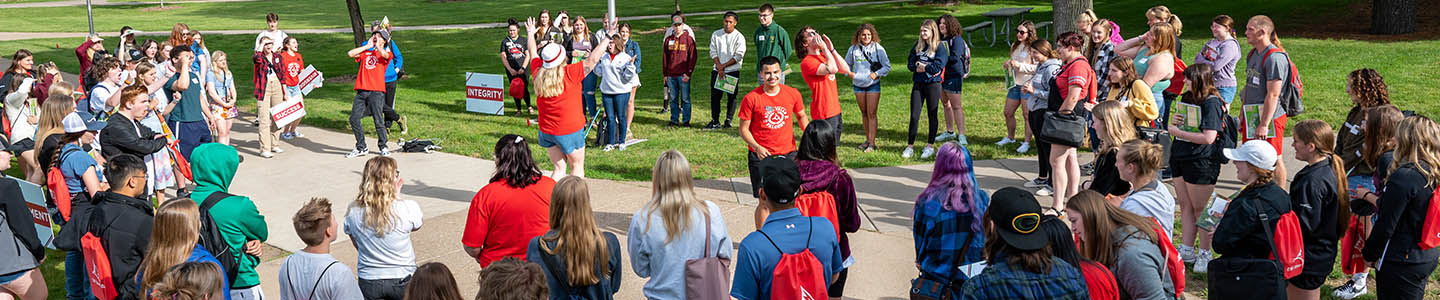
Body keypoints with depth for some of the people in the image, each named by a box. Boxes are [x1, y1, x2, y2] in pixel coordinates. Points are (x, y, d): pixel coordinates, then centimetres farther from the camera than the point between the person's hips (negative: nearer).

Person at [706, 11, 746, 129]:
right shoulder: (716, 35, 5)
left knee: (732, 97, 2)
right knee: (715, 96, 2)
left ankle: (728, 121, 11)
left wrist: (723, 66, -12)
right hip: (717, 70, 2)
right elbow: (713, 53, 1)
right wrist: (719, 68, -9)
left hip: (733, 71, -2)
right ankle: (715, 121, 9)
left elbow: (738, 56, -9)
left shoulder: (739, 37, -4)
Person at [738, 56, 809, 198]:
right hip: (761, 155, -2)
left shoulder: (793, 94, 0)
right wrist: (757, 147, -18)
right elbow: (744, 129, -4)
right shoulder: (751, 98, -8)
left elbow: (801, 116, 17)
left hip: (788, 153, 3)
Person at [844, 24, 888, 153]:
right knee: (864, 113, 12)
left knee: (872, 114, -6)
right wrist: (848, 73, -5)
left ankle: (872, 143, -3)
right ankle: (867, 139, 23)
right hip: (858, 84, 3)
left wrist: (876, 74, -17)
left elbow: (887, 66, -2)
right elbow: (847, 64, 15)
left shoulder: (878, 48, -6)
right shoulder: (853, 49, 0)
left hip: (873, 85, -3)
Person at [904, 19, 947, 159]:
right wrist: (918, 67, -12)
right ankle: (910, 146, 8)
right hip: (918, 84, 4)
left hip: (933, 84, -4)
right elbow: (910, 63, 6)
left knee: (932, 116, 6)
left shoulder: (940, 46, -5)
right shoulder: (918, 45, 11)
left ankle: (930, 146, 14)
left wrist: (923, 67, -7)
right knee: (914, 115, 2)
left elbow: (938, 66, -15)